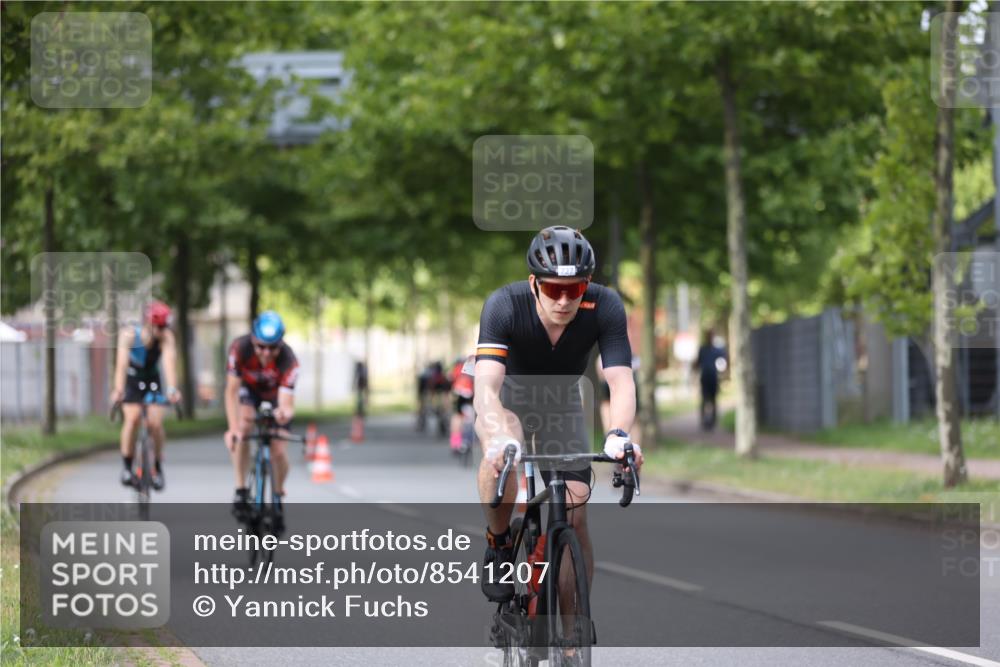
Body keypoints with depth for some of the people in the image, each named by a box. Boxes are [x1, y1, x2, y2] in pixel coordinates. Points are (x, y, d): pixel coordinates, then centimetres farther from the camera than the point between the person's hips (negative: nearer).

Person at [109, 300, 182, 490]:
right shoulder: (129, 336, -27)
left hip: (152, 381, 1)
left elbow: (170, 361, -39)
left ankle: (158, 468, 8)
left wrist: (172, 389, -54)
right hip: (131, 380, -1)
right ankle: (127, 467, -9)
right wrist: (118, 390, -52)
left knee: (155, 423, -13)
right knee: (132, 418, -23)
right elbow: (121, 363, -38)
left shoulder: (166, 337, -25)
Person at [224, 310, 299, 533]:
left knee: (279, 452, -10)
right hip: (247, 389, 0)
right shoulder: (240, 348, -35)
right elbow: (232, 391, -32)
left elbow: (287, 403, -43)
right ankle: (241, 492, -21)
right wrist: (233, 428, -43)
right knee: (244, 425, -31)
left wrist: (284, 413, -68)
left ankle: (278, 498, 20)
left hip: (275, 396, 0)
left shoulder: (288, 361, -38)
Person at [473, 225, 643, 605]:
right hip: (508, 401, -2)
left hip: (562, 407, 2)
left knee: (575, 520, -10)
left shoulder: (605, 307, -29)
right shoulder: (504, 305, -34)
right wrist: (500, 439, -64)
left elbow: (621, 382, -36)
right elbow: (486, 386, -44)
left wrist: (618, 434, -57)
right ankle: (498, 546, -12)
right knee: (501, 456, -36)